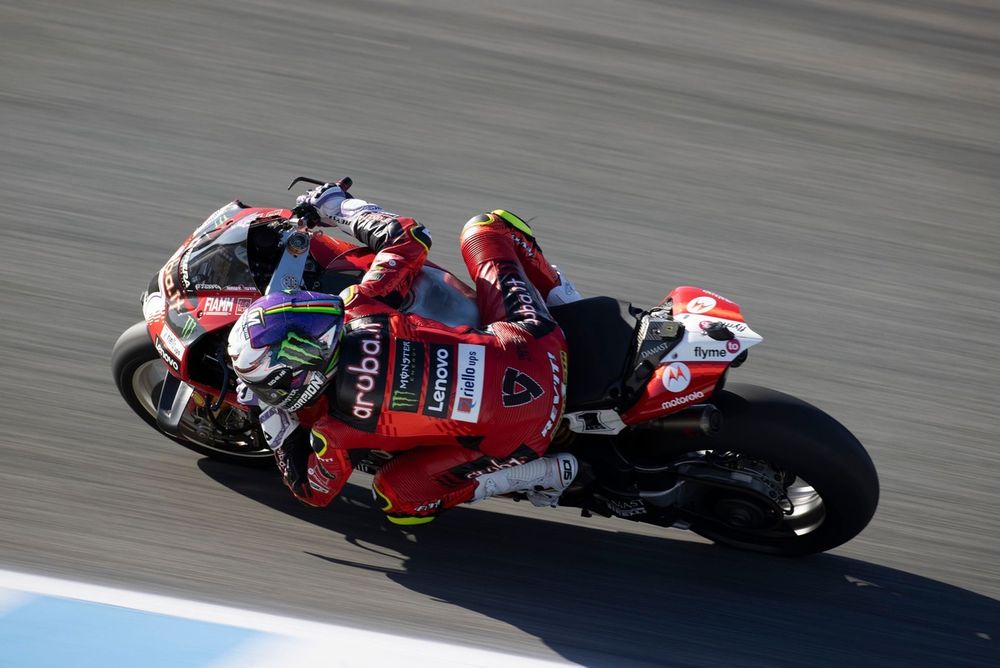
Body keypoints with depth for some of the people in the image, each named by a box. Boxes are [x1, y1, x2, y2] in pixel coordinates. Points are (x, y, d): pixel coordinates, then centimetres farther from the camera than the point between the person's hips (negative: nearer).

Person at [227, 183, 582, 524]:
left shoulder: (335, 432, -15)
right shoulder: (359, 309, -9)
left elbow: (315, 491, 7)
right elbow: (409, 237, 7)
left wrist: (278, 432, 13)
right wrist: (340, 205, 20)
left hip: (517, 432, -5)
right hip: (537, 345, 5)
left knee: (397, 497, 10)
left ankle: (538, 472, 5)